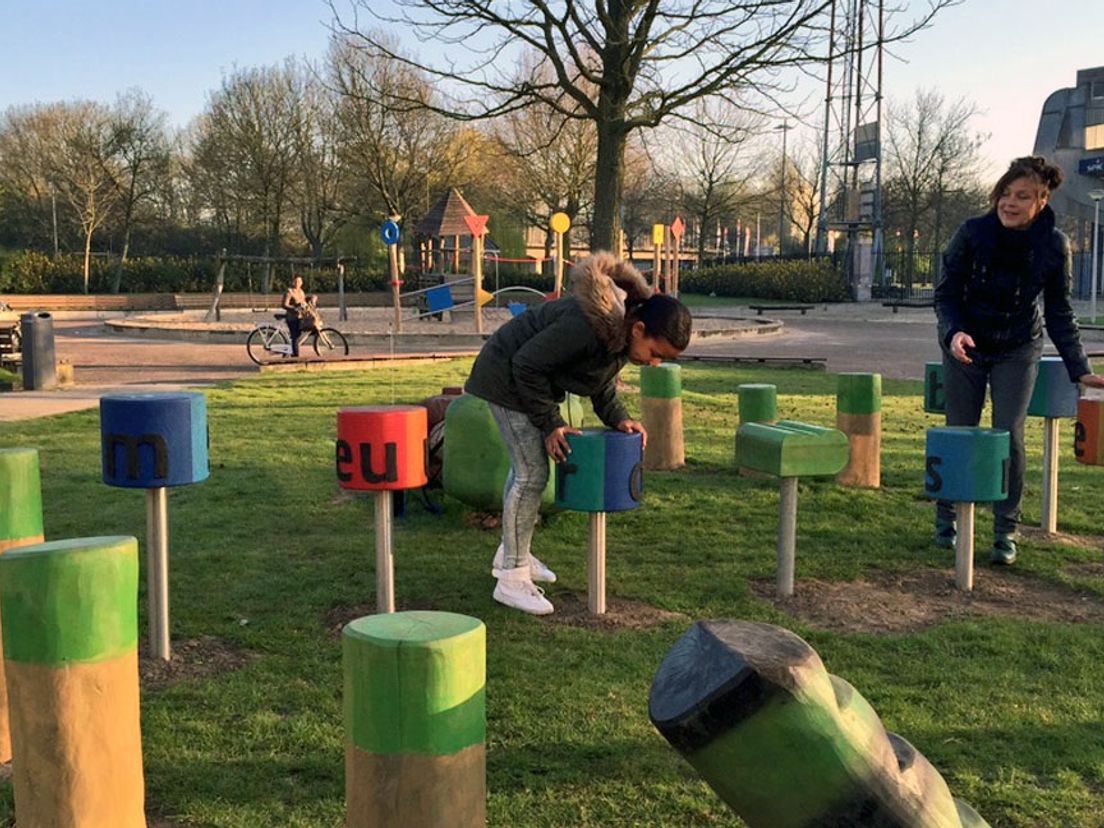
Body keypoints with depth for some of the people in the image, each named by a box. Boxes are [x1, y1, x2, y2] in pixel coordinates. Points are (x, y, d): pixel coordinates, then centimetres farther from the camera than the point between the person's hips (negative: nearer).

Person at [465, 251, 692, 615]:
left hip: (533, 378, 9)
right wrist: (549, 423, -24)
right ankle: (512, 579, -5)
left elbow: (603, 380, 8)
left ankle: (512, 554, 33)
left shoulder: (623, 330, -8)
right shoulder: (586, 325, -37)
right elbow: (527, 365, -29)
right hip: (508, 376, -9)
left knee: (527, 467, 17)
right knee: (531, 473, -11)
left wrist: (618, 418, -7)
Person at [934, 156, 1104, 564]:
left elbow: (1059, 312, -3)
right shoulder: (972, 233, -16)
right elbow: (946, 293, -8)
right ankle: (946, 520, 24)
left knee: (1009, 436, -6)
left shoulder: (1054, 244, -12)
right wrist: (954, 331, -28)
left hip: (1017, 351, 0)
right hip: (966, 347, 0)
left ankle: (1006, 532, 7)